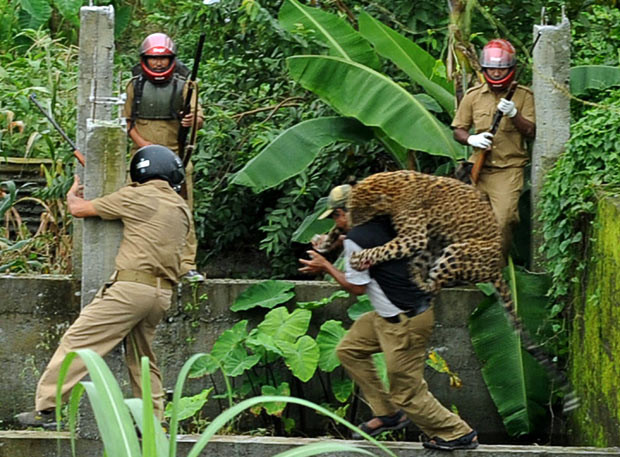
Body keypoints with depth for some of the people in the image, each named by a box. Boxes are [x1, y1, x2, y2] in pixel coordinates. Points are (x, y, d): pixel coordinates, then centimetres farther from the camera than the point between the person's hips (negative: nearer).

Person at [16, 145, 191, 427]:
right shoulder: (182, 209, 17)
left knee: (78, 341, -6)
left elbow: (78, 209, 5)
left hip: (131, 286, -7)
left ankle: (45, 409, -10)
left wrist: (73, 194, 28)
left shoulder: (135, 197, 0)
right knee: (142, 357, 18)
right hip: (162, 295, 7)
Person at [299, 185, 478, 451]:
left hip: (405, 323, -10)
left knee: (407, 393, -1)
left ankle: (458, 434, 9)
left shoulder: (354, 240, -16)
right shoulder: (384, 225, 8)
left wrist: (326, 267, 3)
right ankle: (387, 414, 23)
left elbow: (356, 287, -11)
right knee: (349, 349, 19)